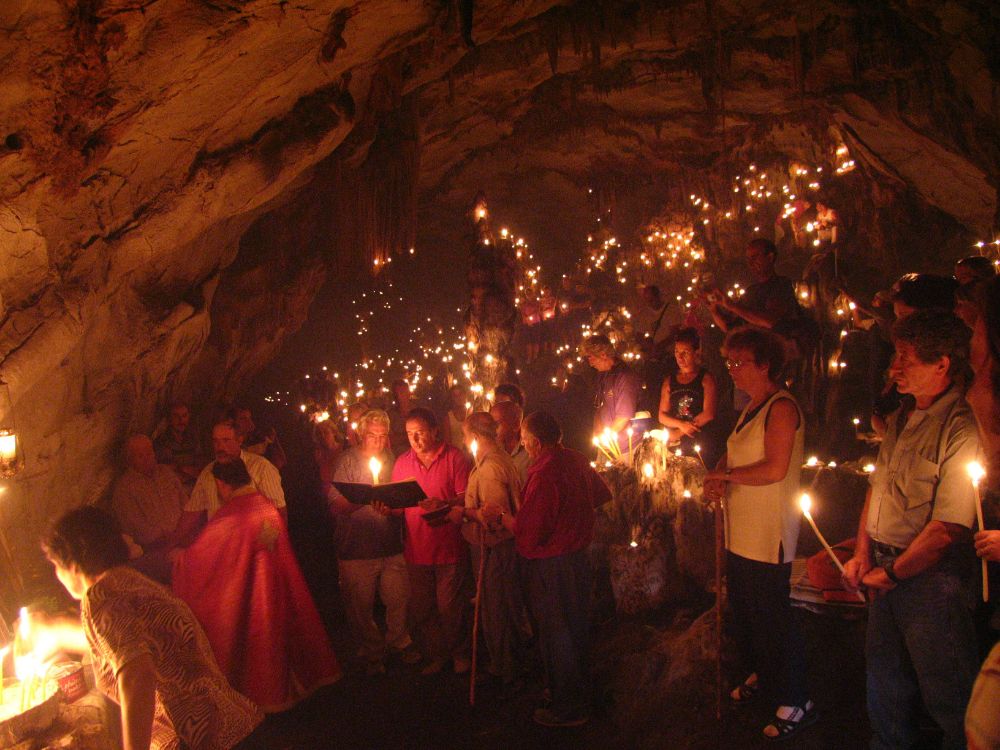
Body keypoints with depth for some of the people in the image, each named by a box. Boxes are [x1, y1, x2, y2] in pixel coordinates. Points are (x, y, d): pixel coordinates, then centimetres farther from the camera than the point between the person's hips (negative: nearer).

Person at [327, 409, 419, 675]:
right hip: (356, 548, -3)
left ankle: (399, 642, 30)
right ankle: (372, 653, 25)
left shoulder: (392, 459, 10)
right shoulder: (348, 460, -2)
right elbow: (335, 505, -9)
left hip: (391, 545, 3)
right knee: (361, 606, 6)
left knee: (399, 599, 5)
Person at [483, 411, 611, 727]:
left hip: (551, 567, -9)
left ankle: (567, 709, 21)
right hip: (578, 556, 9)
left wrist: (501, 515, -10)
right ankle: (580, 697, 38)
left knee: (556, 635, 7)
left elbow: (528, 534, -26)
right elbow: (603, 495, 17)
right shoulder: (578, 461, 0)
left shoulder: (544, 475, -26)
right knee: (577, 629, 21)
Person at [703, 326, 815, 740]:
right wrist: (716, 478, -4)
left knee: (772, 617, -2)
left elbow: (775, 468, -24)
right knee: (744, 612, 21)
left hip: (769, 537, -9)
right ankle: (759, 675, 41)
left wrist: (727, 475, -12)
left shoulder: (781, 407, -16)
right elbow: (733, 455, 17)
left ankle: (796, 702, 13)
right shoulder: (751, 408, 14)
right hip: (742, 534, 10)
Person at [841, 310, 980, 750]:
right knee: (885, 681, 23)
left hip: (930, 579, -8)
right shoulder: (900, 420, 8)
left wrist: (890, 574, -12)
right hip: (885, 572, 8)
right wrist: (863, 555, 8)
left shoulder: (963, 429, -21)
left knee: (947, 697, 7)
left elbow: (949, 528, -23)